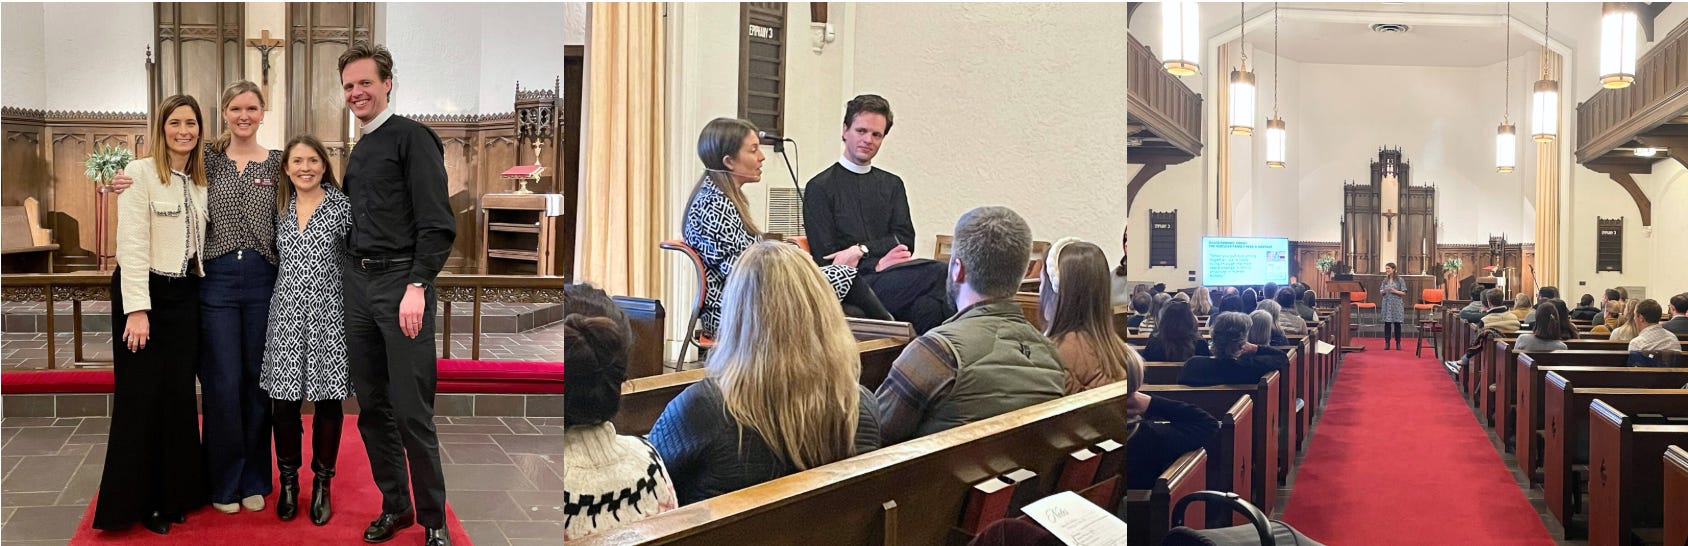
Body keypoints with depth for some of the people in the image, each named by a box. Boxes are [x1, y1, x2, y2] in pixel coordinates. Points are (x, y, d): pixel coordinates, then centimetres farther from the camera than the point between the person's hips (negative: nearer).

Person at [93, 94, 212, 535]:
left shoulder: (200, 181, 10)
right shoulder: (140, 173, -9)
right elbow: (132, 244, -15)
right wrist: (137, 310, -20)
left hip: (185, 294, 6)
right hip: (143, 292, -6)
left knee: (179, 394, 8)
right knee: (142, 396, 0)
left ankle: (174, 494, 19)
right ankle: (138, 501, 11)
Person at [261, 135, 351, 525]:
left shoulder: (341, 205, -2)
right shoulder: (280, 208, 9)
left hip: (328, 313, -3)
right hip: (287, 312, 3)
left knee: (328, 400, 3)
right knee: (284, 402, 2)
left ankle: (322, 484, 17)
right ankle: (288, 482, 19)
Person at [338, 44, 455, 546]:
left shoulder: (412, 137, -5)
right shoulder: (358, 150, 18)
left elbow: (438, 224, -13)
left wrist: (417, 285, -20)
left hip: (402, 281, -7)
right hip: (358, 283, 7)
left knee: (411, 411, -7)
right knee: (372, 405, 9)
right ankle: (394, 505, 21)